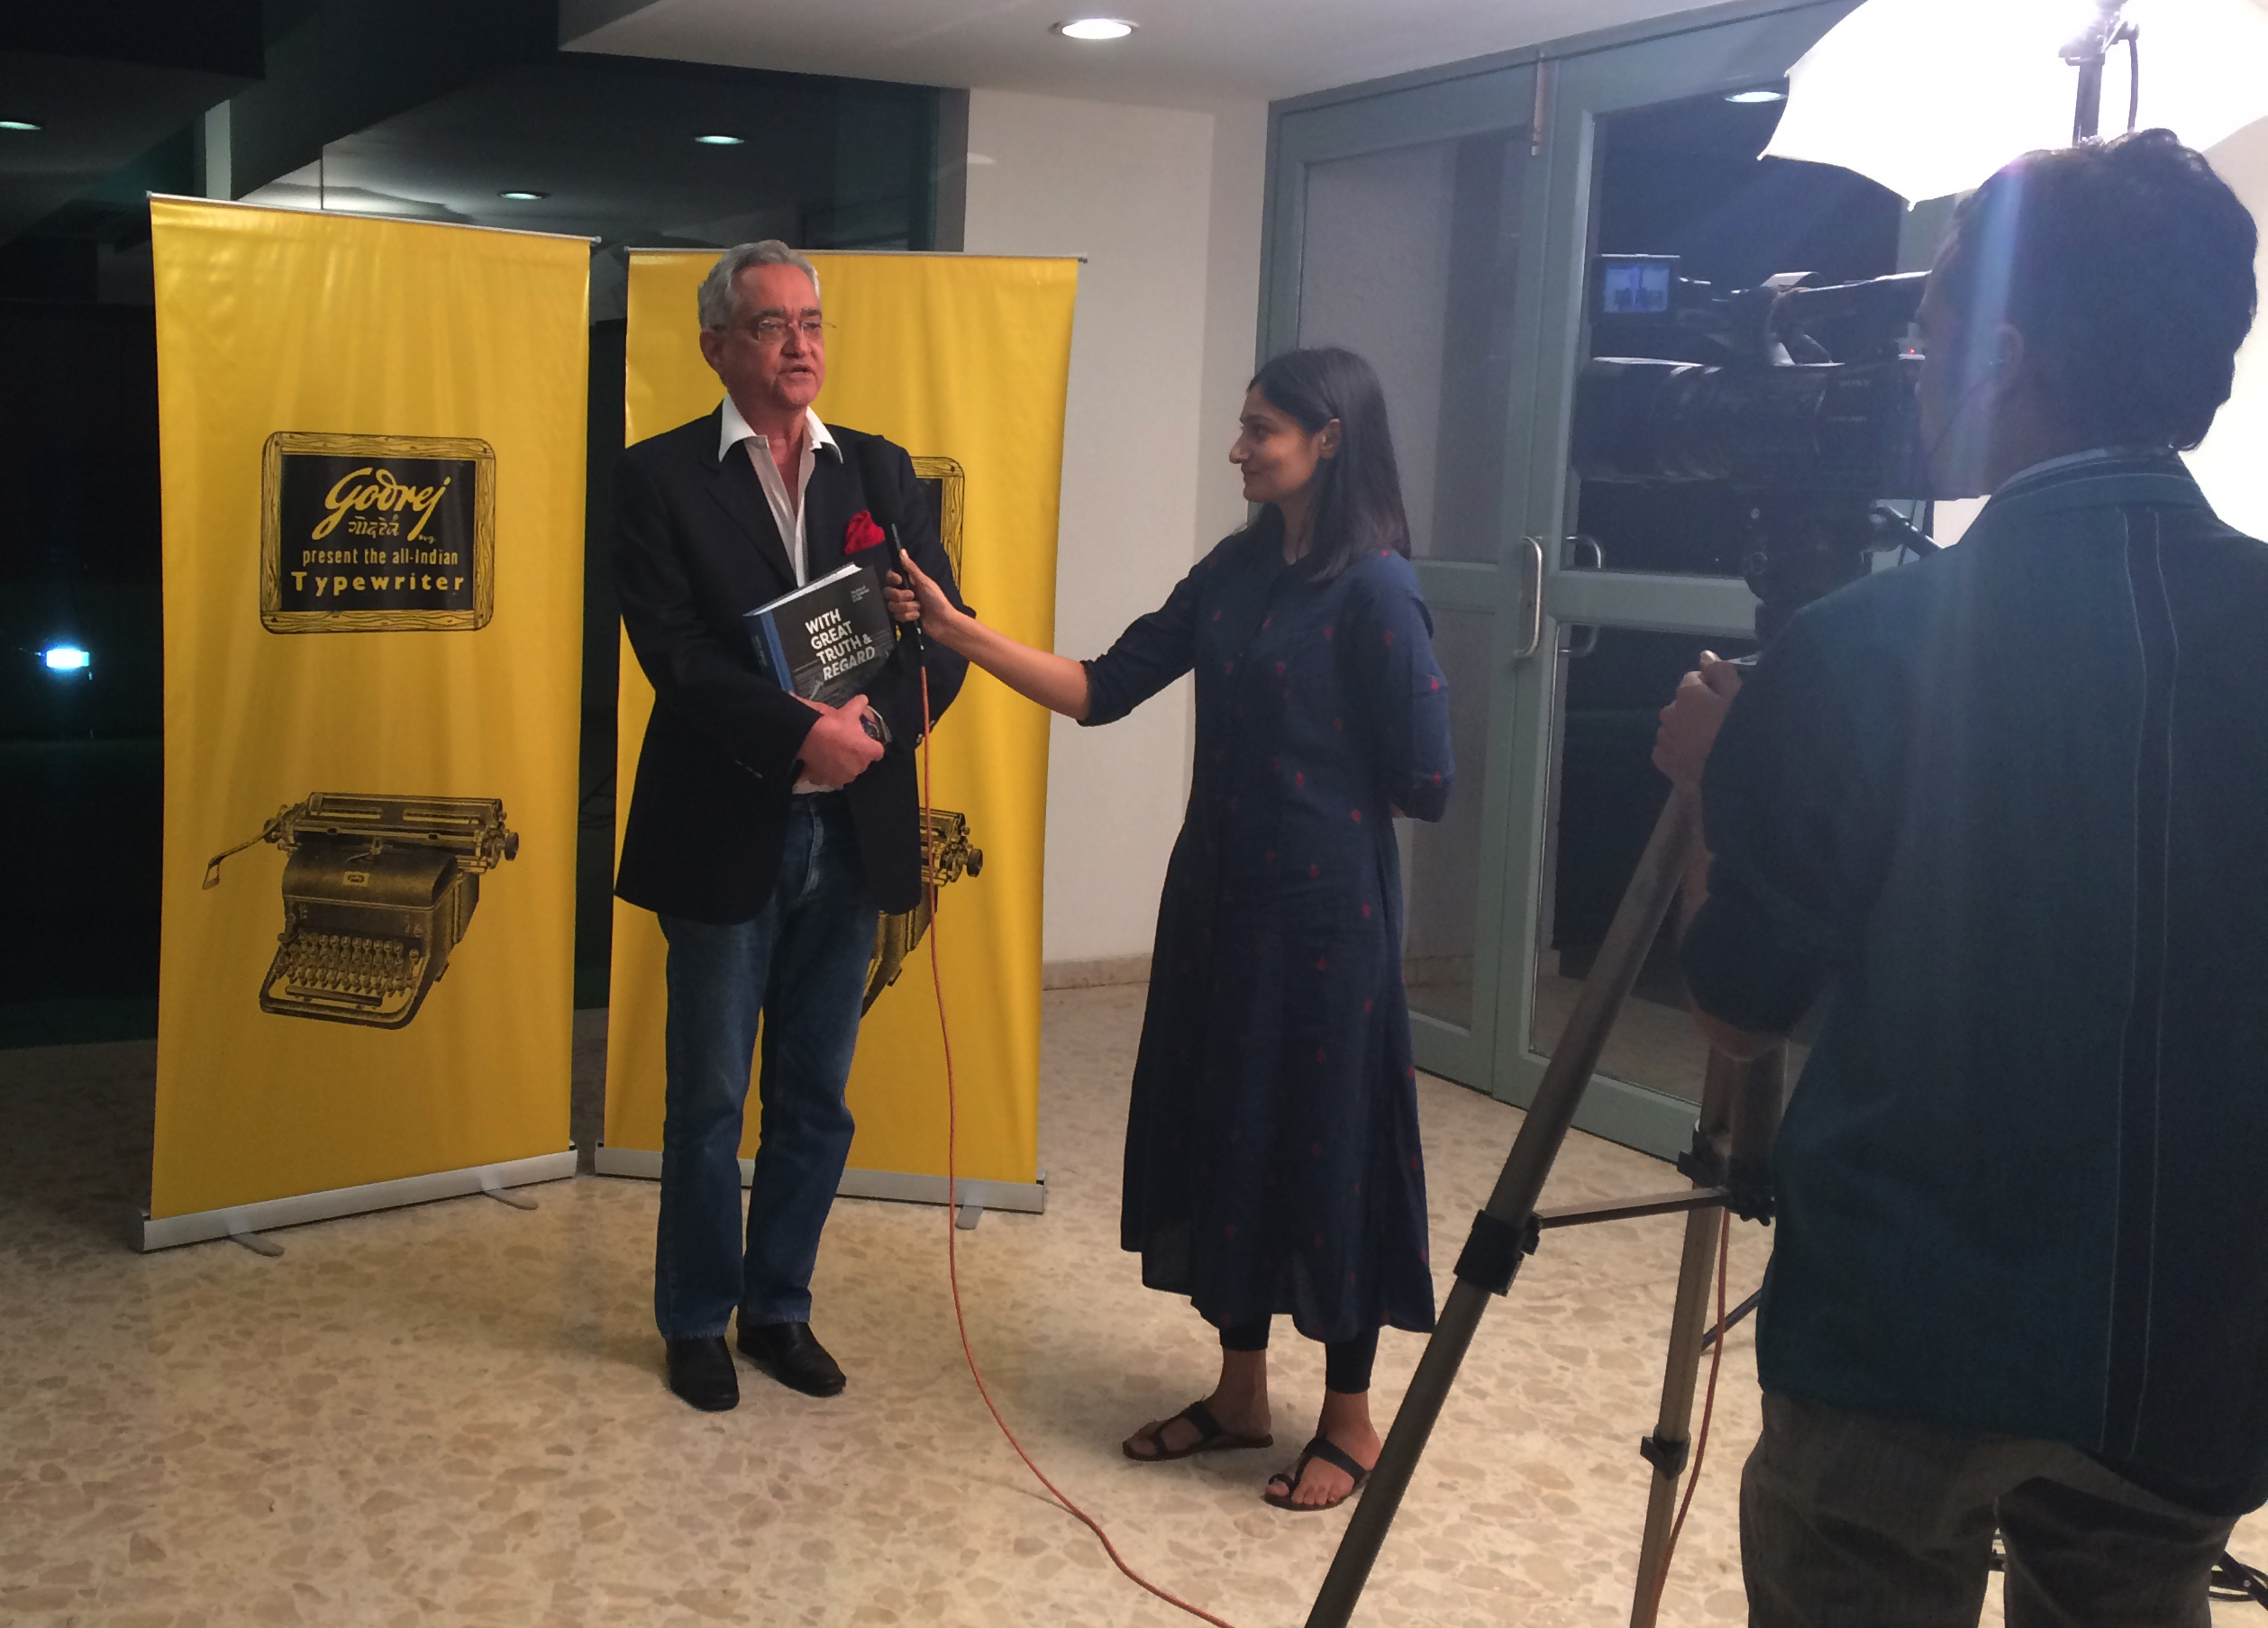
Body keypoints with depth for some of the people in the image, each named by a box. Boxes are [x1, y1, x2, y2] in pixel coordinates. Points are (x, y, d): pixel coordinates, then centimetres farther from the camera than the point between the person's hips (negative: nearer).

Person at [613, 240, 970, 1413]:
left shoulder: (880, 471, 9)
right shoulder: (660, 478, -2)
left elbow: (945, 632, 4)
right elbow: (676, 651, -13)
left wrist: (876, 728, -13)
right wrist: (802, 734, -21)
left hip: (851, 831, 4)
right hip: (723, 833, -3)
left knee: (815, 1099, 12)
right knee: (709, 1098, 8)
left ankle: (780, 1307, 28)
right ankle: (697, 1321, 24)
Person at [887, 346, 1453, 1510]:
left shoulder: (1375, 589, -15)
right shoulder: (1237, 570, 8)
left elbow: (1422, 784, -14)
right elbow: (1102, 690, 6)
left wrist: (1314, 792, 1)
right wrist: (960, 631, 0)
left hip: (1322, 911, -8)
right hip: (1217, 896, 8)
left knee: (1325, 1143, 3)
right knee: (1221, 1131, 13)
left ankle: (1349, 1419, 20)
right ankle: (1241, 1390, 29)